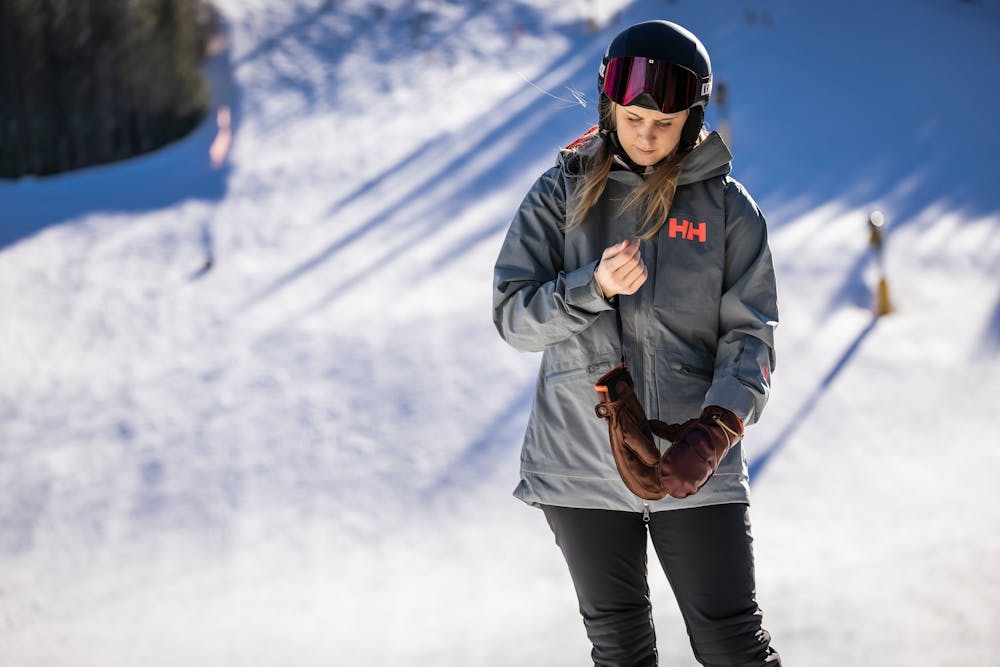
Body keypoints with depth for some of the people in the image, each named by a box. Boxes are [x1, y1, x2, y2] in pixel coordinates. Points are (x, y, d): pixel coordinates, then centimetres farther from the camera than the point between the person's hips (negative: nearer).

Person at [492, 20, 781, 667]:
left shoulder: (727, 207, 1)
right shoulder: (562, 194, 2)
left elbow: (749, 334, -4)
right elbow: (513, 314, -4)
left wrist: (714, 430, -21)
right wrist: (594, 287, -23)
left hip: (693, 467, -1)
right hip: (581, 465, 1)